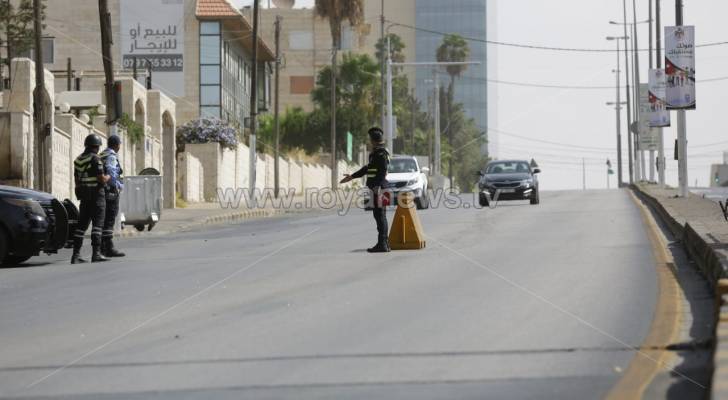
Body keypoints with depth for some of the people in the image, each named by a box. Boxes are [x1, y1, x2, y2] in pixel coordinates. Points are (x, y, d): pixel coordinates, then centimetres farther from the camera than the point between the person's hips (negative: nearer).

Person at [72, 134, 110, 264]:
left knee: (82, 224, 8)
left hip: (84, 197, 7)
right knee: (97, 224, -8)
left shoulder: (78, 160, 12)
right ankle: (96, 254, -16)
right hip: (96, 194, -7)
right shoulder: (95, 159, -12)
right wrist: (108, 177, 5)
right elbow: (102, 179, -16)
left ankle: (76, 255, 4)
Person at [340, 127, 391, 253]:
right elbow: (368, 168, 29)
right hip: (376, 188, 10)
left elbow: (382, 171, -23)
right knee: (380, 216, 12)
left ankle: (382, 244, -11)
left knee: (380, 215, -10)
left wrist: (377, 186, -31)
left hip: (378, 188, -10)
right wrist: (352, 177, 35)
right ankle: (384, 243, 15)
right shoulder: (376, 153, 19)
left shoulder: (381, 154, -13)